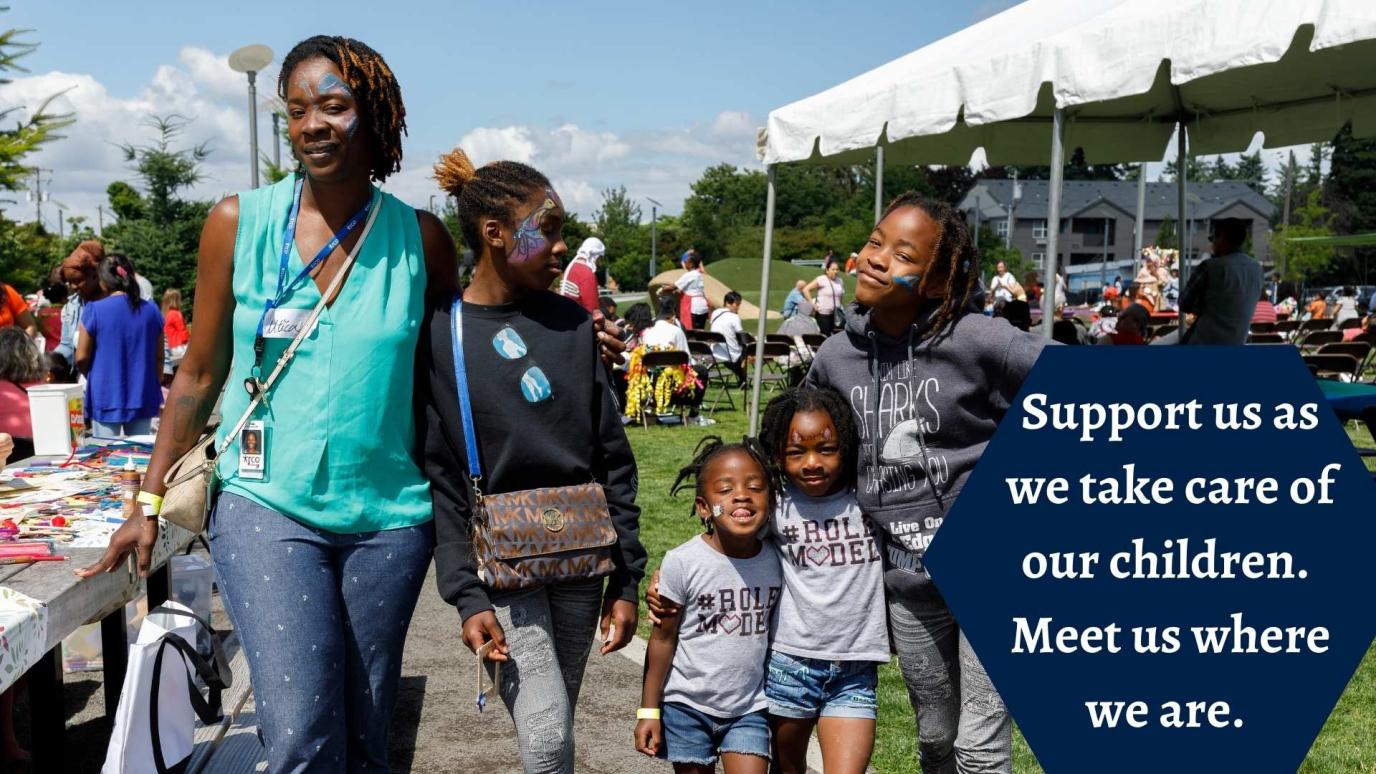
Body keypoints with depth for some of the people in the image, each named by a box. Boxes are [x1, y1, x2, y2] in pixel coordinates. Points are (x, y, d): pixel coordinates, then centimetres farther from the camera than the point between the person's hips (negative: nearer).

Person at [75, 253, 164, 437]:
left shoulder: (94, 311, -9)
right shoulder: (151, 310, 0)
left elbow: (82, 358, -5)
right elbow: (158, 357, 6)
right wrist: (157, 385, 19)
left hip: (106, 399, -3)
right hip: (142, 398, 3)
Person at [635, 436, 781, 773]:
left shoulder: (774, 562, -6)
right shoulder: (682, 563, -16)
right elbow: (663, 638, -7)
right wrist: (649, 710, -3)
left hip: (749, 709, 2)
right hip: (687, 707, -2)